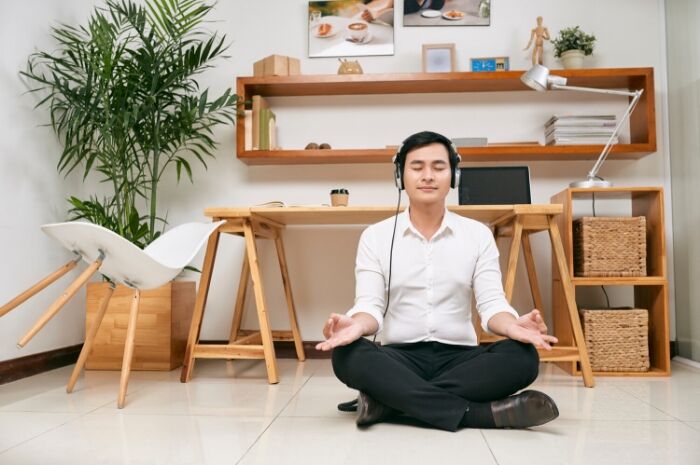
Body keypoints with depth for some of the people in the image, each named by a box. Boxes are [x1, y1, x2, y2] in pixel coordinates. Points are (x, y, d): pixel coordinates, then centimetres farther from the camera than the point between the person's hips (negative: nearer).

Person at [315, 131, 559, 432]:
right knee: (349, 356, -32)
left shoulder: (478, 234, 7)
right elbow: (370, 305, -5)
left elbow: (492, 303, -1)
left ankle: (393, 400, -27)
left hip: (460, 356, 2)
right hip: (399, 358, -1)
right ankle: (480, 413, -32)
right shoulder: (375, 236, 4)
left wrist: (514, 326, -26)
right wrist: (356, 325, -30)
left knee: (522, 357, -27)